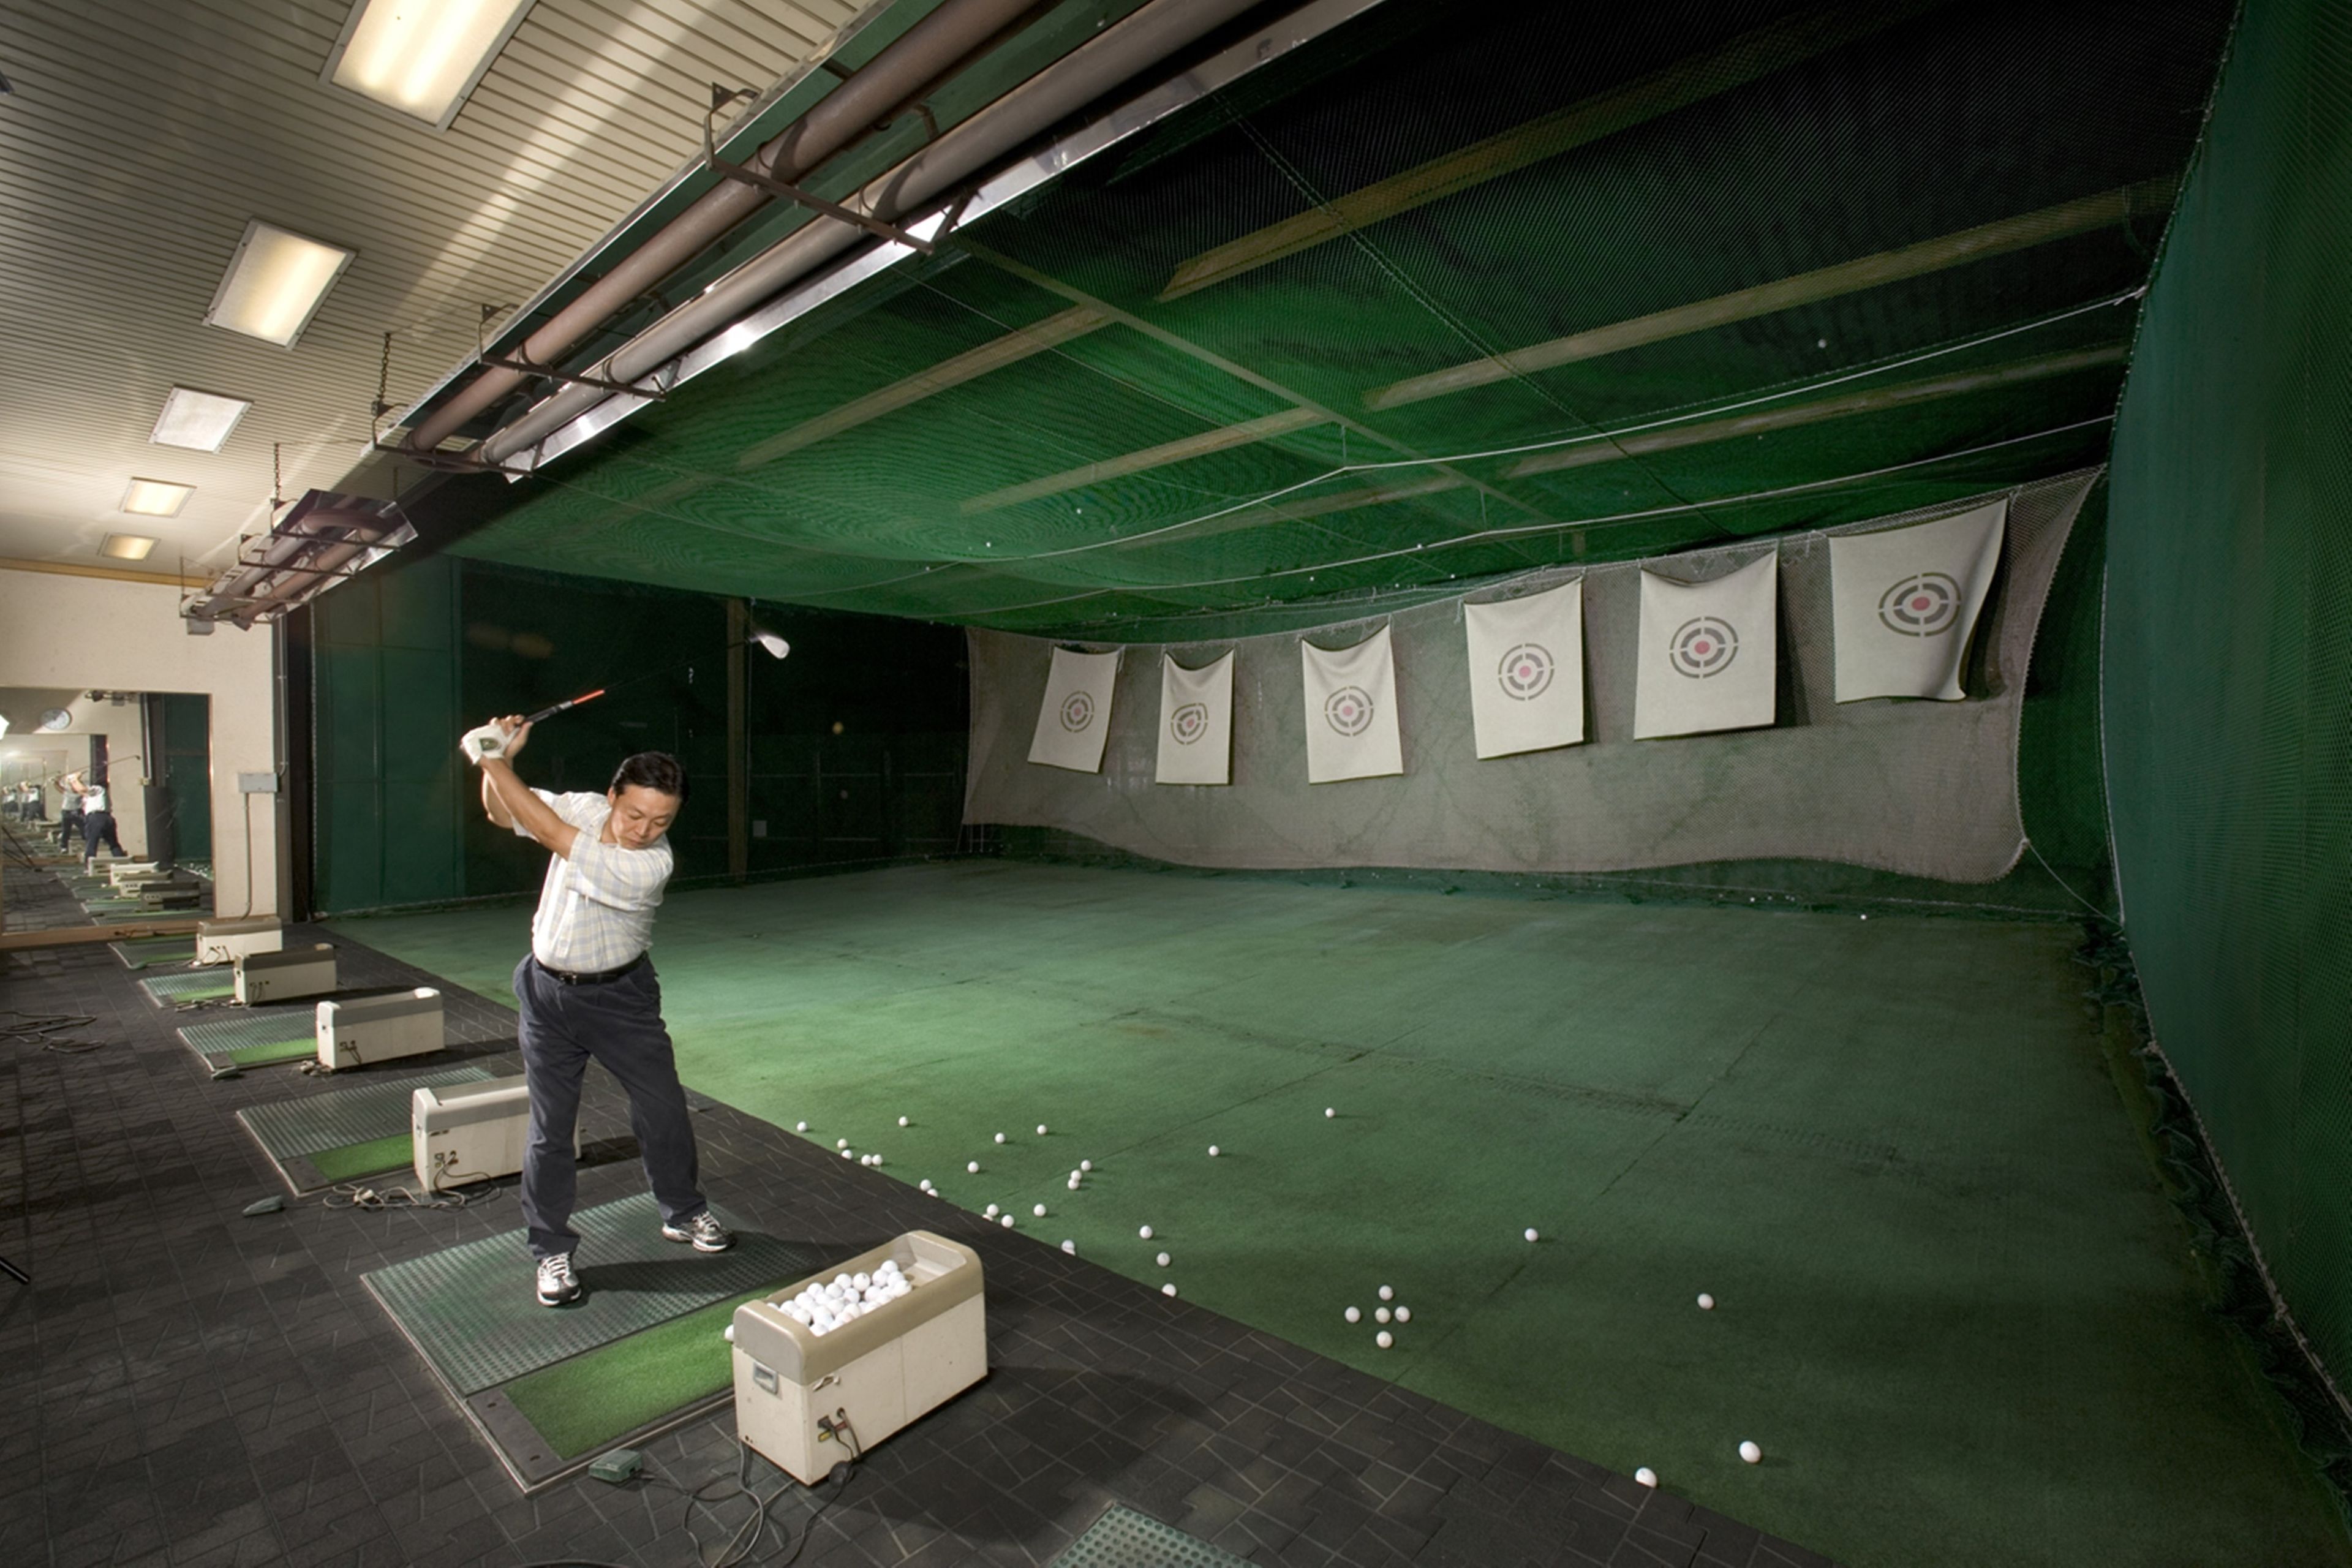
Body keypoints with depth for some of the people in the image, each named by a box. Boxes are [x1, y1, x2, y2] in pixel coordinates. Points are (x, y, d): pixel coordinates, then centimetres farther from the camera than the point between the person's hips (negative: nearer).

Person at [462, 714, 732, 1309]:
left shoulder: (652, 865, -27)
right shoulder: (586, 808, -12)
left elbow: (551, 834, -30)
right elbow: (503, 814, 3)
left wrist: (493, 761, -25)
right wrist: (498, 761, -16)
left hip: (620, 995, -3)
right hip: (548, 992, 3)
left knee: (664, 1108, 6)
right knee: (550, 1128, 7)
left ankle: (684, 1212, 29)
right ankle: (552, 1250, 24)